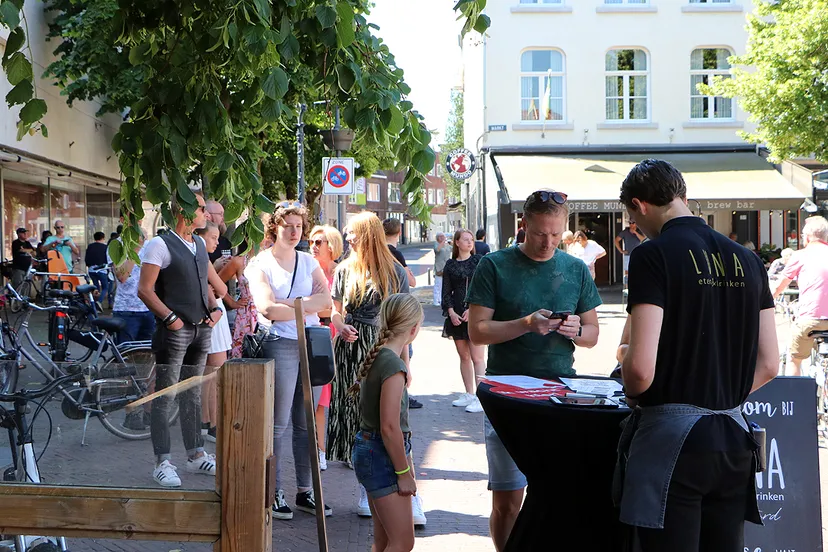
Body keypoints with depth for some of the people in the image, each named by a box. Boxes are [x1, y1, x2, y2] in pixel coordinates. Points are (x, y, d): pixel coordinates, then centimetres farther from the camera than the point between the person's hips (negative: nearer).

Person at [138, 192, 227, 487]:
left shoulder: (199, 244, 14)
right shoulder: (160, 245, -9)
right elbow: (145, 289, -13)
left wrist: (214, 309, 10)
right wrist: (170, 317, -17)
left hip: (201, 329, 8)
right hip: (174, 330, -7)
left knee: (192, 395, 14)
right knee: (165, 398, -3)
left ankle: (196, 456, 22)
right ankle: (162, 463, 2)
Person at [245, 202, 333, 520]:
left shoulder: (309, 263, 16)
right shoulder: (260, 264, 1)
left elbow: (326, 300, 1)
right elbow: (267, 308, -13)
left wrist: (289, 303, -11)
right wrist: (309, 307, -6)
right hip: (280, 344, -4)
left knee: (306, 423, 7)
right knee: (278, 424, -4)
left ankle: (304, 492, 14)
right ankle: (274, 493, 5)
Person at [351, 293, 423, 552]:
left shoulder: (376, 356, 8)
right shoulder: (394, 366, -20)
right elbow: (389, 427, -24)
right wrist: (404, 472, -16)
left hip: (368, 449, 10)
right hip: (382, 455, -10)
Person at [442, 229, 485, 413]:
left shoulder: (479, 261, 2)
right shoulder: (450, 265, 10)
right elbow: (446, 291, 9)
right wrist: (451, 312, -6)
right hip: (456, 315, 4)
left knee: (476, 357, -8)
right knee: (463, 356, 9)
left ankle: (481, 397, -7)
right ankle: (469, 394, 18)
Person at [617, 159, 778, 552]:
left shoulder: (653, 256, -11)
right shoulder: (747, 260, 9)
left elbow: (641, 367, -18)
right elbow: (768, 363, 11)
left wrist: (633, 395, 3)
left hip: (673, 438, -6)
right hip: (733, 440, 6)